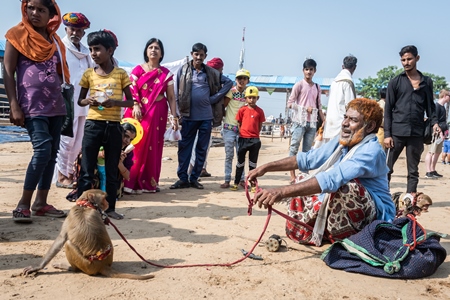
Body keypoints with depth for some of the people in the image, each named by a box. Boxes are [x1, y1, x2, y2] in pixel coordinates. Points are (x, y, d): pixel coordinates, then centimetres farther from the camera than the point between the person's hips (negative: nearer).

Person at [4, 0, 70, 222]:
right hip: (32, 105, -6)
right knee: (42, 149, -18)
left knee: (52, 152, 4)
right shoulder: (17, 35, 1)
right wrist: (14, 106, -13)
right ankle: (23, 204, -8)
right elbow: (8, 72, -4)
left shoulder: (54, 40, 16)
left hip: (55, 104, 6)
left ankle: (41, 202, 13)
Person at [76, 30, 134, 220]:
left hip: (114, 126, 0)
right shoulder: (88, 74, 5)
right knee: (87, 170, 1)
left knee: (112, 170, 9)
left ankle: (110, 208, 20)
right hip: (93, 125, 0)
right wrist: (88, 101, -11)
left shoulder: (121, 74, 1)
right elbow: (79, 101, 12)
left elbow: (130, 101, 3)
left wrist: (115, 102, -16)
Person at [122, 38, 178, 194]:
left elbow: (171, 97, 6)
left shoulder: (166, 73, 8)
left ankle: (150, 182, 13)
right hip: (140, 114, -1)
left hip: (158, 115, 1)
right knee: (137, 146, -5)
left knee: (154, 148, 4)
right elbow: (131, 90, -2)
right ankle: (132, 182, 0)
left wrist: (174, 117, 0)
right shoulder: (138, 70, 6)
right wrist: (135, 106, -20)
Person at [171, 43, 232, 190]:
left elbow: (228, 82, 10)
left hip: (206, 116, 1)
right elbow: (178, 92, 4)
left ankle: (194, 178, 16)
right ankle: (183, 178, 9)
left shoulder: (211, 72, 6)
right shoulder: (183, 70, 4)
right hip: (189, 116, -1)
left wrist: (214, 98, 2)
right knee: (184, 147, 1)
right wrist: (179, 111, -3)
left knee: (202, 149, 6)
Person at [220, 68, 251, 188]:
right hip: (229, 127, -3)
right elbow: (222, 106, -2)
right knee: (229, 155, 2)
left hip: (241, 128, 3)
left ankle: (241, 179, 14)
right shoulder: (231, 91, -4)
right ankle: (227, 180, 7)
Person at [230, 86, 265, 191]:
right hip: (243, 138, 0)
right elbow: (239, 123, 5)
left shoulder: (259, 111, 1)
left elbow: (260, 125, 6)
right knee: (240, 162, 9)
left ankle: (253, 184, 16)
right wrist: (242, 133, -1)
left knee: (253, 163, 9)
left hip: (255, 140, 0)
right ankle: (236, 183, 17)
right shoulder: (242, 110, -1)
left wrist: (255, 135, 1)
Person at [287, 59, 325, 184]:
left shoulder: (317, 87, 14)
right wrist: (305, 108, -13)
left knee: (307, 150, 6)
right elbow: (290, 103, -4)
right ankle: (292, 175, -3)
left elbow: (319, 106, 17)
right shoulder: (299, 85, -1)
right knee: (294, 148, -6)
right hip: (300, 121, -4)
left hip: (312, 123, 5)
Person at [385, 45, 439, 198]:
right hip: (397, 132, -2)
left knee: (413, 170, 8)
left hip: (417, 133, 2)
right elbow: (388, 110, 2)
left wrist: (434, 122, -5)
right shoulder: (395, 82, 4)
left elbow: (430, 106, 15)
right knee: (387, 168, -1)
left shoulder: (427, 82, 11)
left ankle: (410, 197, 15)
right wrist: (387, 133, -5)